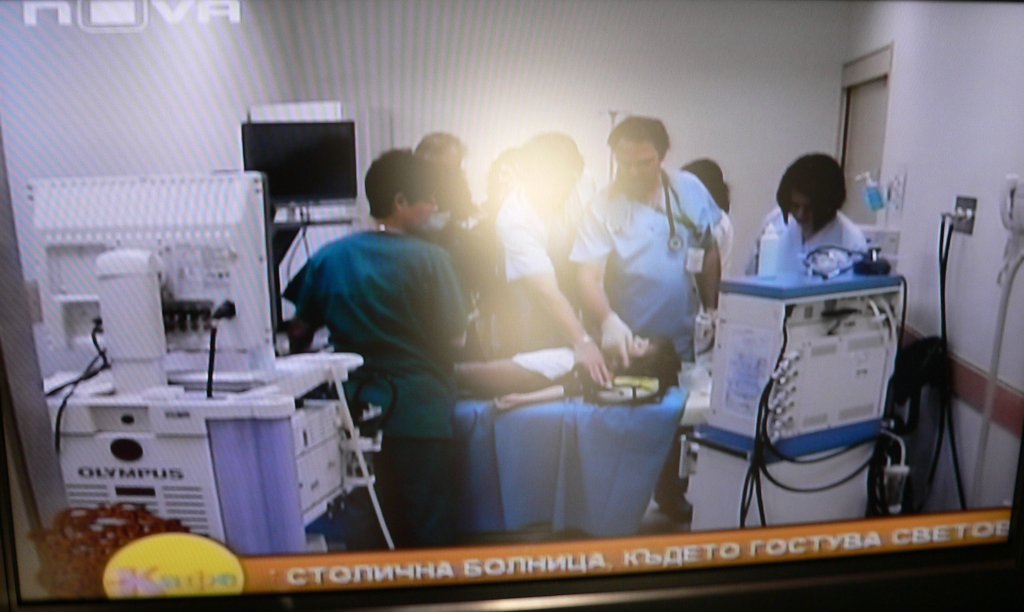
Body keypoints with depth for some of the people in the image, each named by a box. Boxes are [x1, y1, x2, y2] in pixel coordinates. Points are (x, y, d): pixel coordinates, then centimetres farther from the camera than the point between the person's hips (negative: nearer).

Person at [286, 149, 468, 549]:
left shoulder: (329, 258, 3)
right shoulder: (429, 260, -10)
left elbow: (299, 332, 8)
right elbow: (454, 339, -9)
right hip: (419, 409, -4)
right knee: (430, 529, 9)